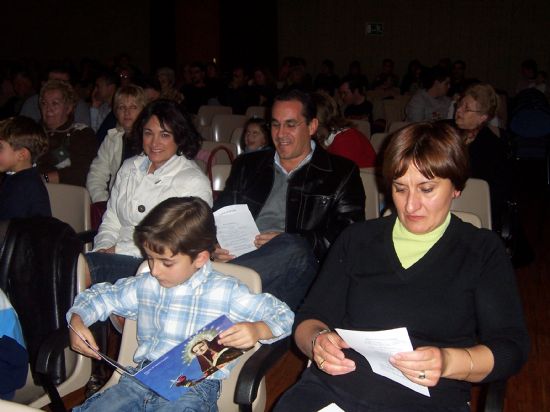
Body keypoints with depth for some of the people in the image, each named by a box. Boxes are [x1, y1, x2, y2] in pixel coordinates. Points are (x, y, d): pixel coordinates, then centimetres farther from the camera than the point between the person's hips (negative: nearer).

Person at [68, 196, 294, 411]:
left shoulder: (226, 292, -3)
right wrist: (77, 320, 7)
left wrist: (257, 330, -24)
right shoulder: (145, 285, 12)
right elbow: (102, 296, 26)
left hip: (195, 385, -5)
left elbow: (282, 314, -2)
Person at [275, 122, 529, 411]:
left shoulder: (484, 251, 10)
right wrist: (316, 341, -12)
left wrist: (449, 362, -17)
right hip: (332, 386, 1)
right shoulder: (357, 239, 16)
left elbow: (511, 348, 2)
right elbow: (308, 319, 12)